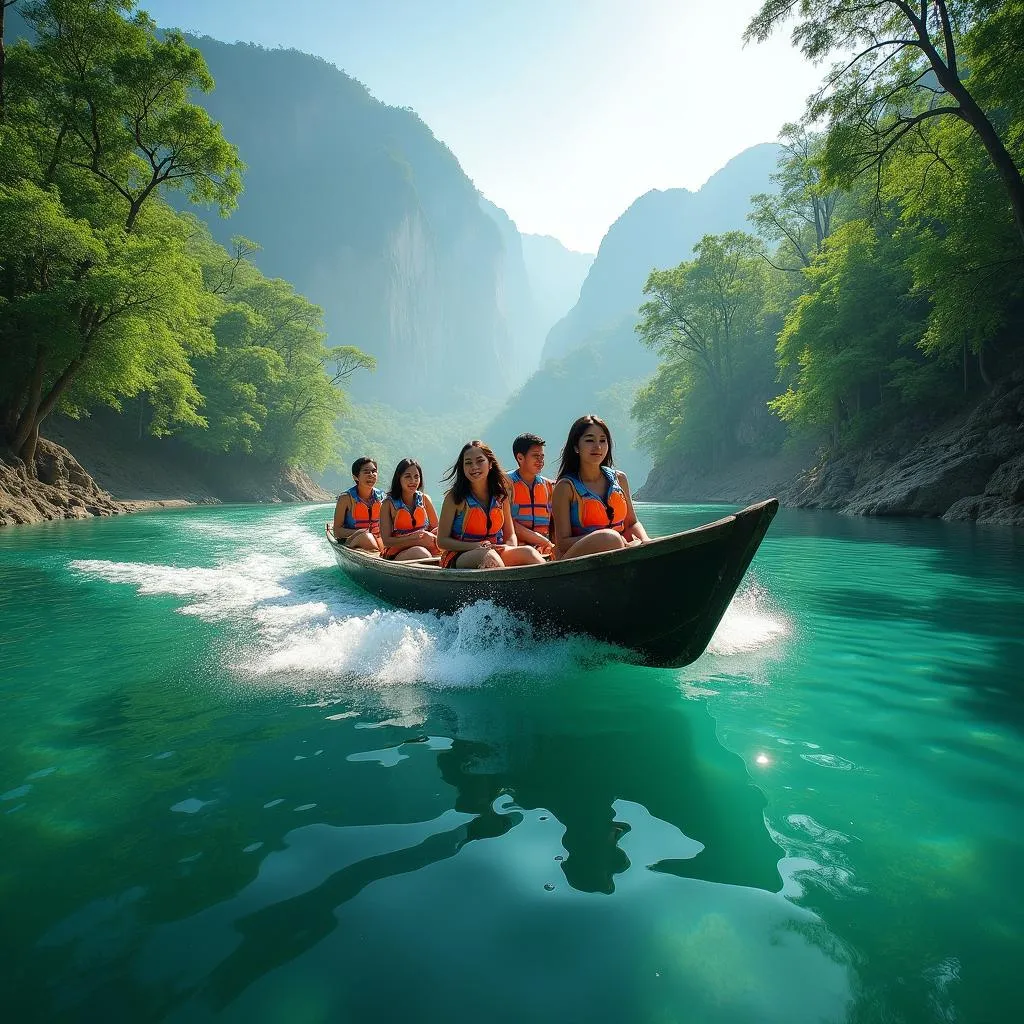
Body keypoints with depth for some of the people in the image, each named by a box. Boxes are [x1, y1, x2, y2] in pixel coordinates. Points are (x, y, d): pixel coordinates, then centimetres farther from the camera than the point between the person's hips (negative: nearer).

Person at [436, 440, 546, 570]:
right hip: (458, 557, -4)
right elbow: (442, 541, -5)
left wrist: (510, 548, -12)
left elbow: (510, 535, 13)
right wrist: (476, 546, -19)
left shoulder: (500, 495, 8)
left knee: (527, 552, -25)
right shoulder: (454, 497, -4)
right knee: (488, 555, -37)